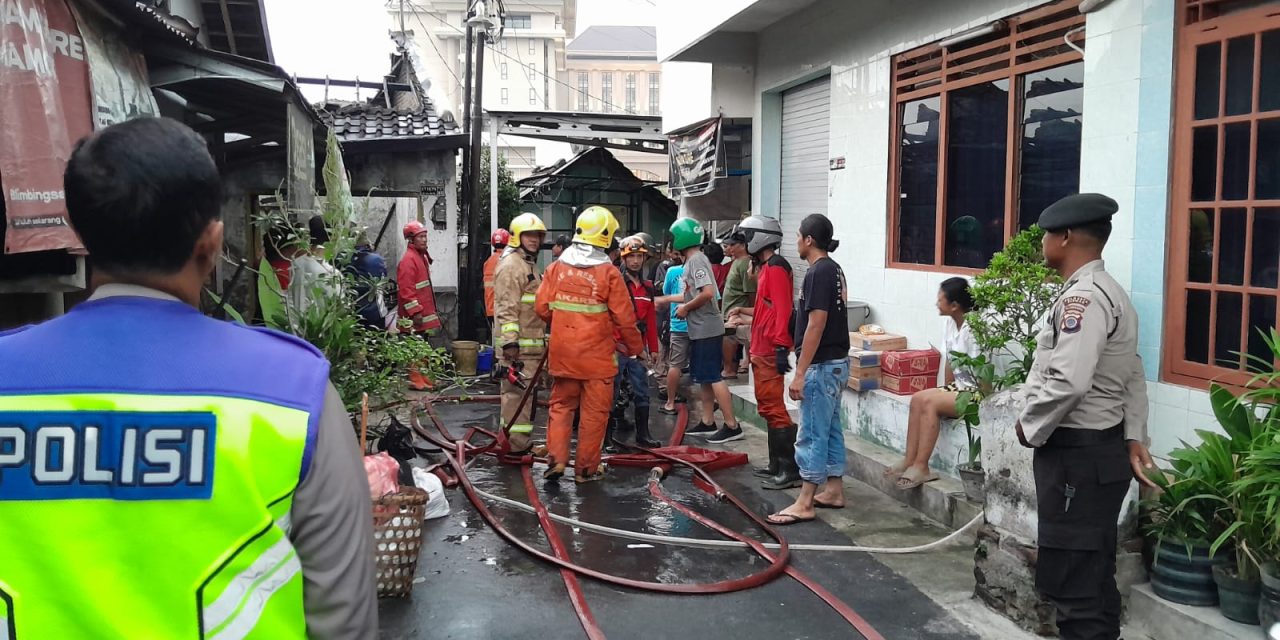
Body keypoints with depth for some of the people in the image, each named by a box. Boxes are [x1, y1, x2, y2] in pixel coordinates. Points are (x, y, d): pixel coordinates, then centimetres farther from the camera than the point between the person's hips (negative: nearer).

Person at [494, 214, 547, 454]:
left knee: (525, 393, 16)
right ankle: (515, 447, -7)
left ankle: (521, 443, 26)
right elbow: (507, 308, -19)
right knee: (519, 394, -10)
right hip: (519, 346, -11)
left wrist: (542, 340, 30)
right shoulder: (510, 265, -11)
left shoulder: (532, 266, 22)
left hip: (533, 344, 11)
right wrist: (510, 342, -25)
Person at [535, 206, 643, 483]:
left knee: (561, 405, 18)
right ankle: (586, 468, 14)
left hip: (563, 352, 3)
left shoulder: (556, 268, -1)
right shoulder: (609, 273, -11)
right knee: (594, 412, 7)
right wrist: (635, 347, 6)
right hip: (597, 353, -3)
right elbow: (624, 317, -9)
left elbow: (542, 307, 1)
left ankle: (556, 457, 8)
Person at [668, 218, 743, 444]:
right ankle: (708, 423, 22)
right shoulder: (692, 260, 14)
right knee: (704, 378, 14)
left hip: (706, 329, -10)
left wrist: (686, 307, -15)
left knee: (712, 377, -8)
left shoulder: (697, 260, -15)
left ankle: (732, 426, -5)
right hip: (700, 329, 10)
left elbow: (708, 292, -25)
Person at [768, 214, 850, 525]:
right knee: (830, 429, 16)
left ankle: (804, 504, -3)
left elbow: (816, 326, -22)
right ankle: (833, 490, 24)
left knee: (811, 434, -7)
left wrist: (800, 374, -21)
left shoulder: (818, 272, -18)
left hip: (821, 365, -10)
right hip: (836, 362, 10)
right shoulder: (834, 270, 13)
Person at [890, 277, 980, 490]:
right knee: (918, 399, -10)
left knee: (929, 402, -24)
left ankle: (921, 467, -21)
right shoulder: (950, 324, 5)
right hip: (959, 387, 8)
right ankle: (910, 461, -10)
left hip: (975, 393, -8)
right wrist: (946, 392, 8)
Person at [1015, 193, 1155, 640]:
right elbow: (1133, 378, 18)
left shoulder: (1082, 297, -19)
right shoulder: (1109, 293, 15)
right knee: (1093, 572, 19)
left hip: (1077, 454, -10)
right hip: (1104, 448, 10)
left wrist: (1031, 428, -13)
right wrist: (1134, 439, 15)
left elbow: (1068, 382, -28)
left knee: (1070, 578, -3)